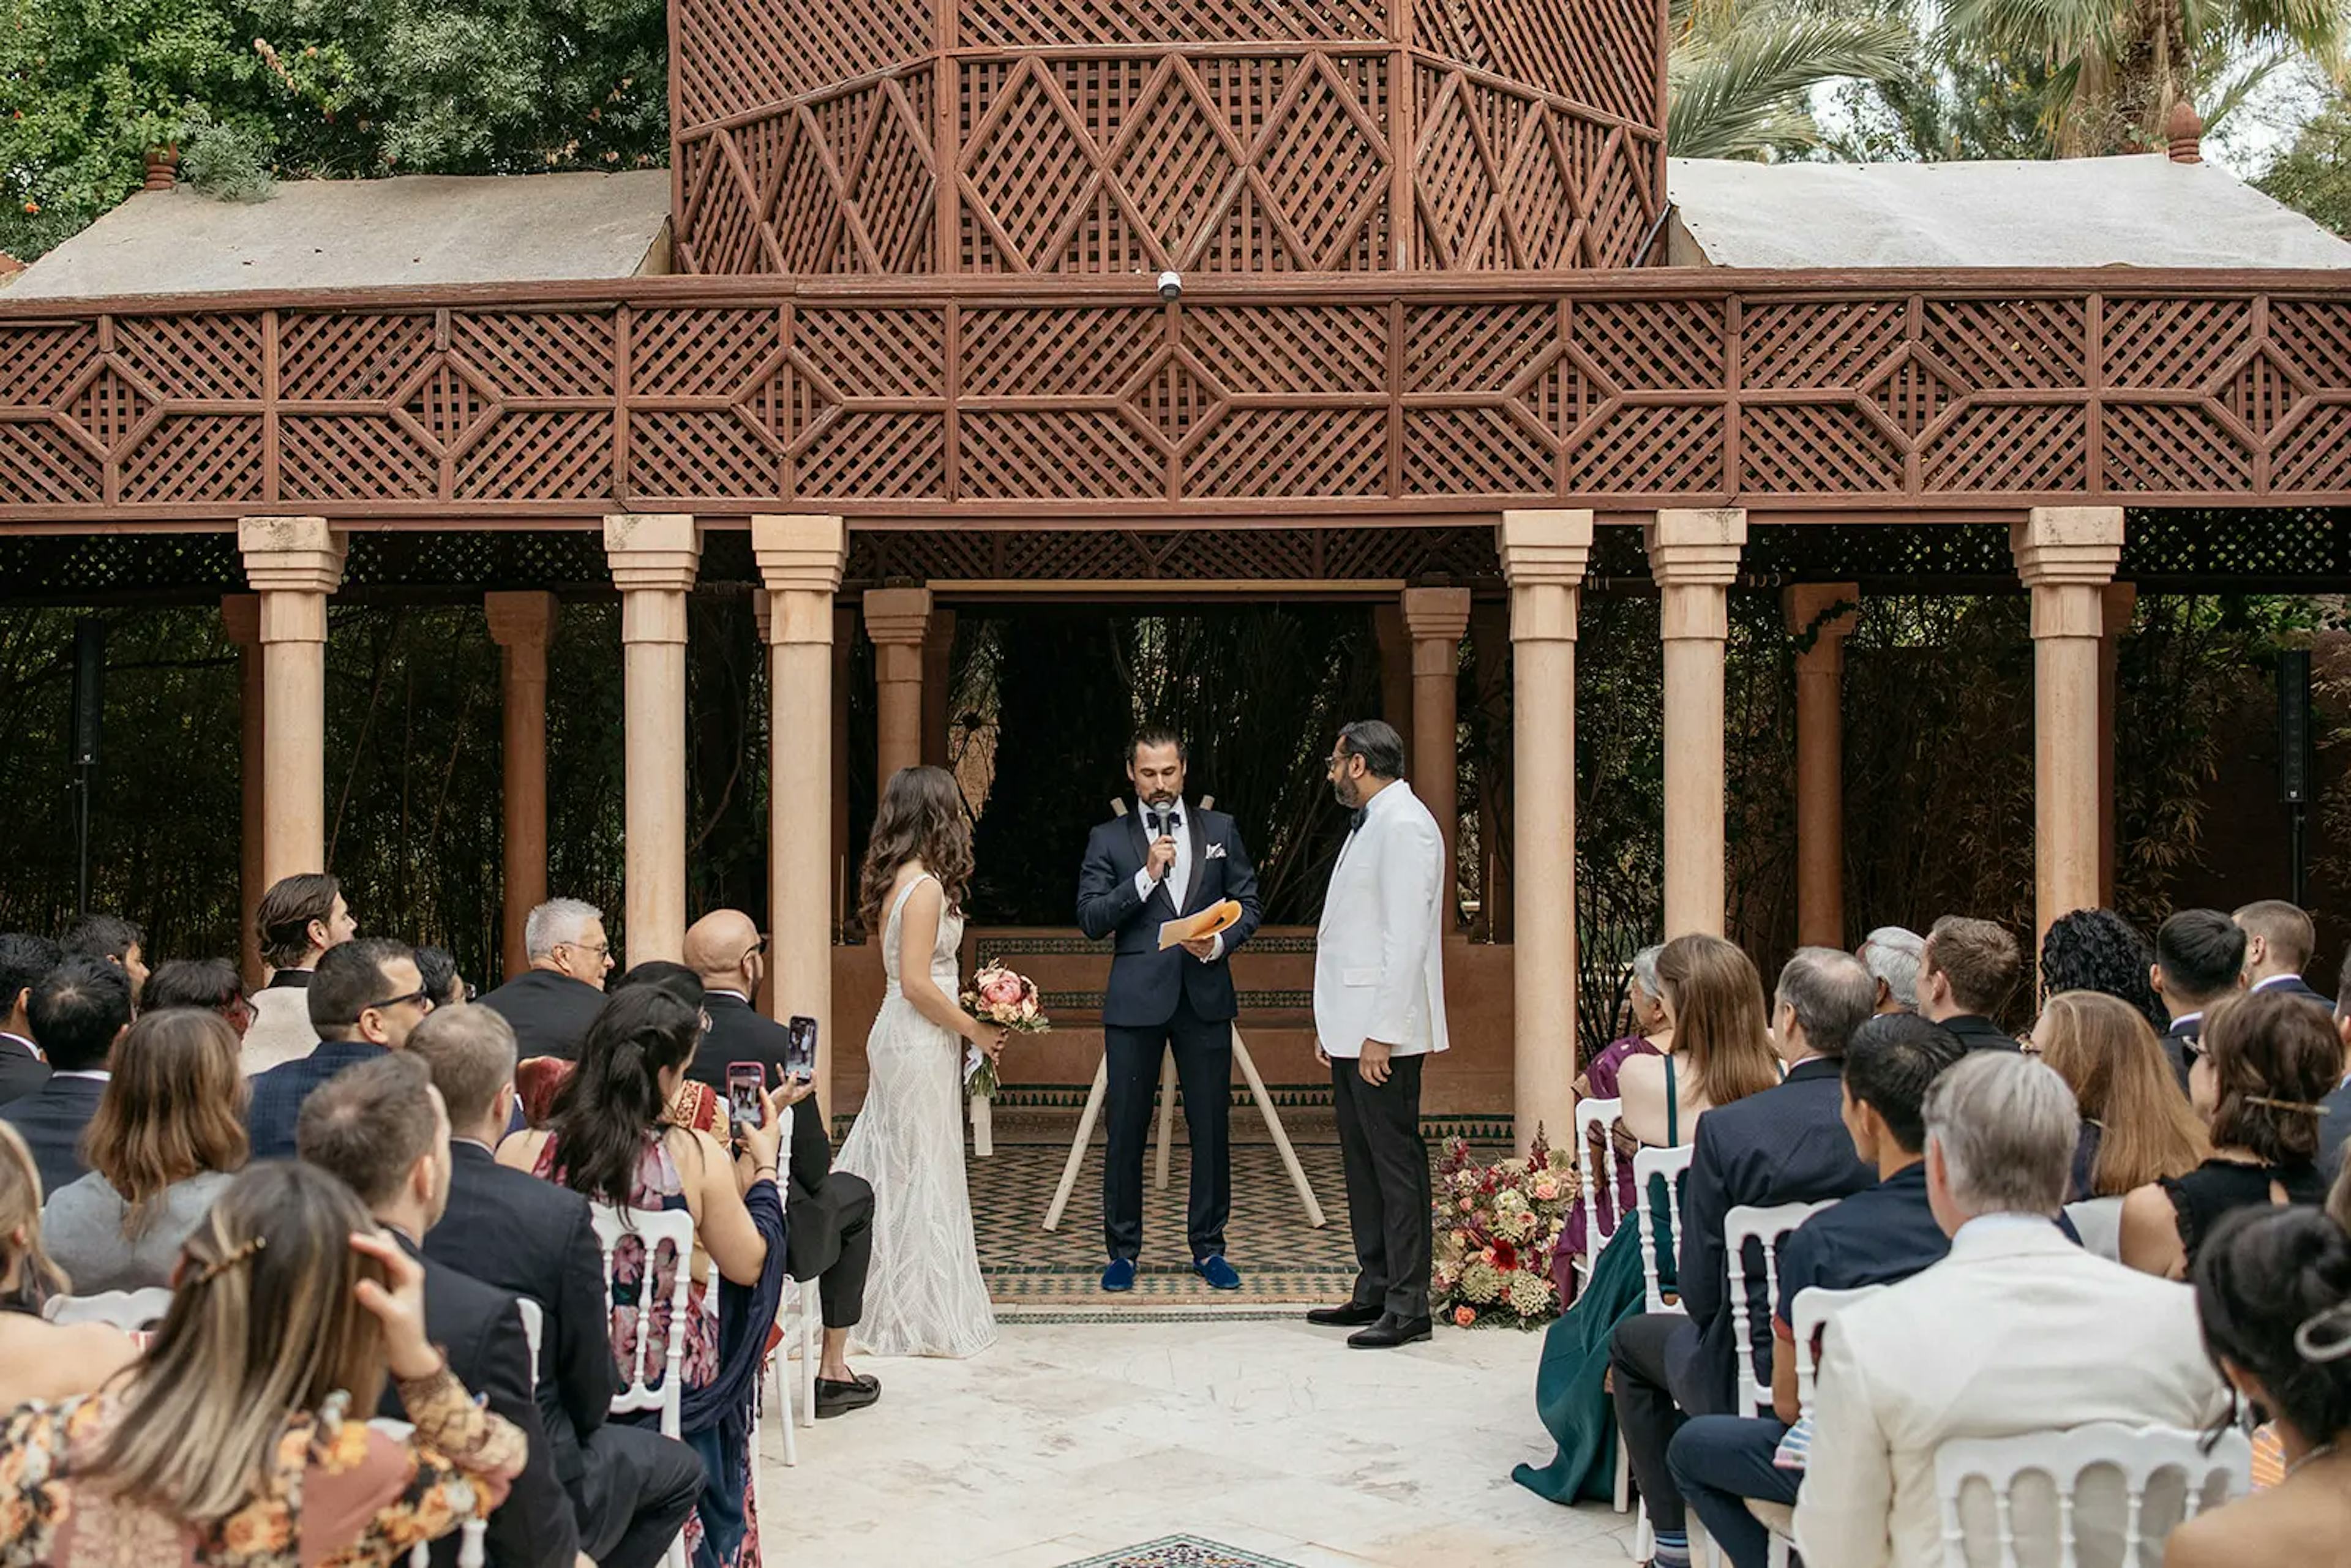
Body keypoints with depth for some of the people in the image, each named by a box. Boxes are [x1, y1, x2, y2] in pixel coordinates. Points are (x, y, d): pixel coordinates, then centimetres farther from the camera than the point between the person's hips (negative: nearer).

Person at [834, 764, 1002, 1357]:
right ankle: (921, 1317, 9)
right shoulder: (926, 887, -18)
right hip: (921, 1043, -9)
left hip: (897, 1038, 9)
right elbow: (917, 983, -22)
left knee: (891, 1168, 15)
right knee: (922, 1174, 0)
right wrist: (976, 1029, -13)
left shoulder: (895, 880, 9)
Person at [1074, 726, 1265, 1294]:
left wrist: (1220, 942, -9)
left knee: (1211, 1128, 5)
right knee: (1126, 1130, 2)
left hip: (1205, 997, 1)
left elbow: (1249, 904, 10)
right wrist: (1147, 875, -14)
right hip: (1135, 1001, -1)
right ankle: (1122, 1251, 14)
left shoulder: (1220, 830, 10)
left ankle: (1208, 1248, 17)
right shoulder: (1108, 839, 4)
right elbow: (1091, 919, -4)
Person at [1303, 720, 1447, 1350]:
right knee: (1361, 1161, 14)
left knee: (1395, 1162, -6)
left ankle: (1408, 1306, -1)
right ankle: (1373, 1292, 21)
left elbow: (1406, 939, -20)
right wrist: (1330, 1026, 19)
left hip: (1383, 1035, -10)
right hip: (1352, 1031, 10)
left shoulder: (1404, 826, -14)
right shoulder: (1369, 825, 18)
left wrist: (1381, 1034, -22)